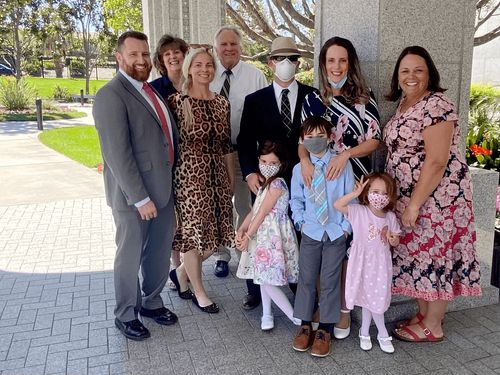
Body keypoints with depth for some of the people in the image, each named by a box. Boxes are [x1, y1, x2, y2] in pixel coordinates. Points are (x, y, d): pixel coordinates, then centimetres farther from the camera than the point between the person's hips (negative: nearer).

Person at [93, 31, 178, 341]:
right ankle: (126, 315, 29)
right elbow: (118, 153, -20)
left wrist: (174, 181, 10)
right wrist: (140, 198, -20)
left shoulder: (151, 90, 11)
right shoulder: (111, 95, -15)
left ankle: (151, 301, 39)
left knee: (161, 251, 18)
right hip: (133, 194, -7)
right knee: (131, 256, 9)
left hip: (163, 188, 7)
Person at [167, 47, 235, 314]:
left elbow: (226, 144, 12)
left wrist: (231, 177, 13)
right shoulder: (177, 102, -7)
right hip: (189, 175, -5)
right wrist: (169, 182, -7)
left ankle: (181, 273, 35)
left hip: (217, 176, 6)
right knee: (193, 232, 4)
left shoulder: (222, 103, 8)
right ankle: (199, 292, 26)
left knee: (217, 233, 9)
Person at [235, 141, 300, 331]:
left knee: (268, 280, -6)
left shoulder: (276, 184, -17)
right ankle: (267, 314, 29)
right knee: (263, 276, 15)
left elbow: (262, 213, -16)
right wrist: (241, 230, -5)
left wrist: (247, 236, -11)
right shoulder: (266, 183, 12)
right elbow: (254, 210, 9)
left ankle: (295, 316, 7)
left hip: (273, 236, -9)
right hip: (263, 234, 9)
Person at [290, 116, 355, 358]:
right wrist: (300, 222, 0)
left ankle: (325, 330, 18)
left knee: (330, 281, 5)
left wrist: (346, 227, -5)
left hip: (336, 233, -1)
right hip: (310, 232, 2)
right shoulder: (299, 169, -1)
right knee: (307, 279, 7)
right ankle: (305, 325, 24)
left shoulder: (342, 165, -6)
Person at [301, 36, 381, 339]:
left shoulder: (364, 97, 2)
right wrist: (304, 159, -15)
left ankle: (344, 308, 18)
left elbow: (374, 139, -2)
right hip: (319, 181, 1)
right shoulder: (313, 100, 6)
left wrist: (345, 154, -19)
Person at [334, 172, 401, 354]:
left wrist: (394, 240, -14)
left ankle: (365, 331, 31)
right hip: (363, 263, -3)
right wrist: (355, 193, -31)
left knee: (372, 298, 11)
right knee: (369, 298, 7)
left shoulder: (390, 217, 0)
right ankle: (383, 334, 27)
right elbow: (337, 205, -25)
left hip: (381, 264, 3)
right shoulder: (358, 211, -12)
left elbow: (395, 241, 9)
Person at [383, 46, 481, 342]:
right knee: (417, 255, 15)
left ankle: (433, 327, 19)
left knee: (436, 256, 3)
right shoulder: (405, 103, 12)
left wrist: (414, 205, -21)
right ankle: (424, 314, 31)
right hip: (408, 198, 9)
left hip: (436, 196, -9)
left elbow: (437, 161, -23)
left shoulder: (436, 105, -17)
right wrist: (408, 203, 13)